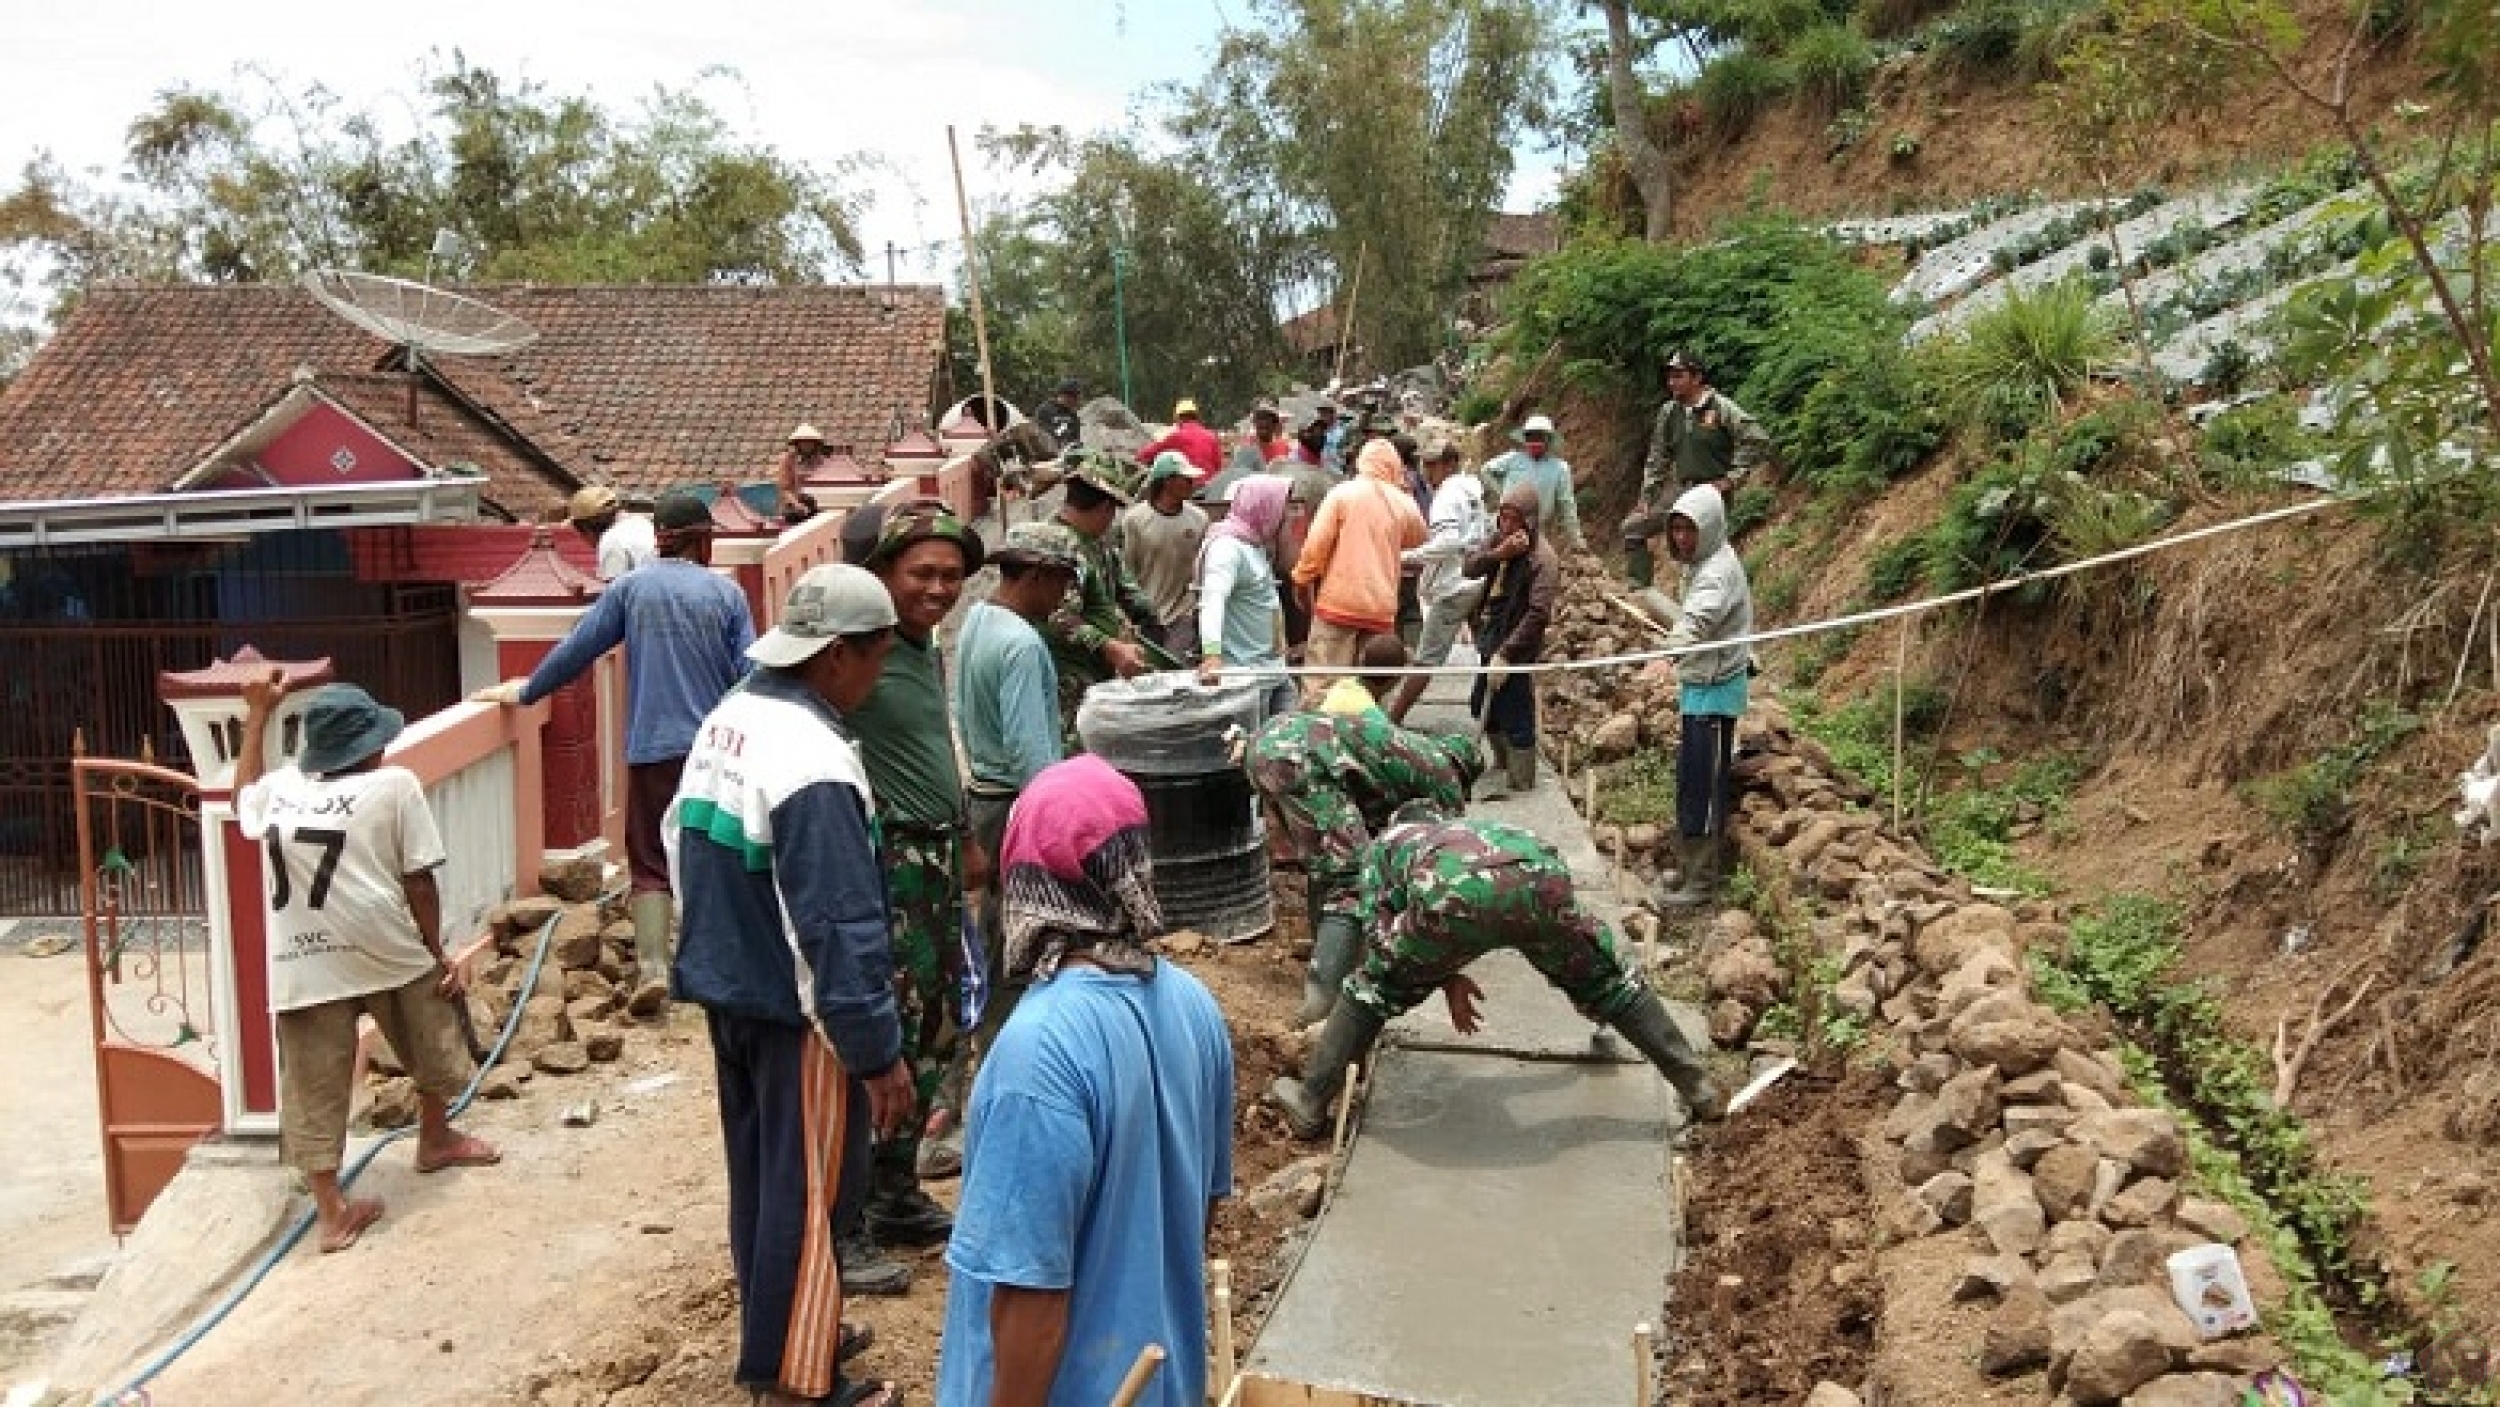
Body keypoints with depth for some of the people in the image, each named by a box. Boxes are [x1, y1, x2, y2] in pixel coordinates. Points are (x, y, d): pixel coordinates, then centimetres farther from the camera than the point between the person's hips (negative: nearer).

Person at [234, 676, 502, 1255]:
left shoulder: (278, 789, 10)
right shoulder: (395, 785, -3)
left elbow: (242, 795, 36)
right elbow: (419, 881, -4)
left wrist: (258, 713, 41)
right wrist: (437, 953, 7)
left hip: (303, 969, 3)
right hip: (390, 953, -3)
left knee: (314, 1090, 9)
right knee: (434, 1048, 23)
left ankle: (332, 1212, 13)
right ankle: (435, 1139, 43)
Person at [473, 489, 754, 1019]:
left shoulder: (631, 586, 0)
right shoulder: (726, 592, -1)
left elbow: (577, 648, 3)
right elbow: (749, 673, -3)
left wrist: (526, 691, 16)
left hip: (652, 747, 0)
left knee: (650, 863, 6)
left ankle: (651, 969, -7)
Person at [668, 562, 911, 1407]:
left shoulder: (727, 719, 1)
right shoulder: (813, 761, -27)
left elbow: (682, 842, 14)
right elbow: (841, 927, -27)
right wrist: (880, 1051, -20)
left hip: (723, 988, 9)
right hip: (793, 1011, -9)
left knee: (756, 1173, 21)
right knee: (803, 1194, 5)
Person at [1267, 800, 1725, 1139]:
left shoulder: (1388, 840, 39)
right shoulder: (1481, 826, 49)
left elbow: (1377, 931, 23)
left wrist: (1444, 978, 31)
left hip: (1455, 896, -3)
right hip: (1541, 880, 3)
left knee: (1374, 987, 22)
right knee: (1608, 980, 28)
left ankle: (1311, 1102, 25)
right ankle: (1699, 1089, 32)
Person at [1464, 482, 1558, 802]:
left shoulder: (1542, 557, -18)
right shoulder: (1499, 540, 5)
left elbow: (1538, 614, -23)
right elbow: (1471, 568, -5)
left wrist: (1505, 653, -25)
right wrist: (1498, 553, -23)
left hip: (1516, 646, -9)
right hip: (1491, 637, 9)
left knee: (1515, 714, -1)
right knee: (1482, 705, 20)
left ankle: (1519, 779, 14)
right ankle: (1502, 763, 39)